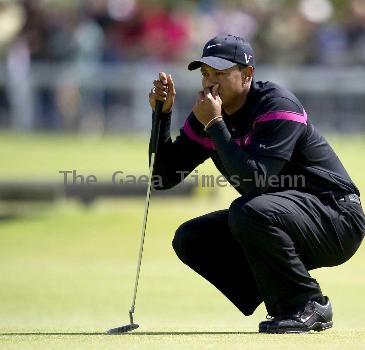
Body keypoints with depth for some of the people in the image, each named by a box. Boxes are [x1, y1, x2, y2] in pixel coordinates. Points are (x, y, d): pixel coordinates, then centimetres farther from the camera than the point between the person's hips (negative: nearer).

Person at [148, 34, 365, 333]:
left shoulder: (278, 106, -21)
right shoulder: (208, 114, 3)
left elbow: (255, 181, -33)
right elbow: (165, 178, 4)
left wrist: (214, 125, -28)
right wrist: (162, 115, -6)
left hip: (337, 218, -9)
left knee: (249, 212, -34)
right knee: (189, 239, -2)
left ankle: (310, 305, -15)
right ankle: (285, 307, 3)